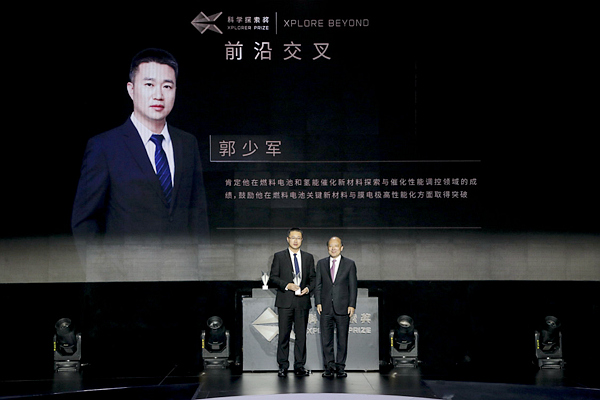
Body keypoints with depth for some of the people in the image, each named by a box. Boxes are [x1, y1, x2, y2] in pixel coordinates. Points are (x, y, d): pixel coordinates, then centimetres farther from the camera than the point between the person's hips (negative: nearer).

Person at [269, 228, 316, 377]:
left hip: (302, 301, 2)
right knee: (284, 335, -1)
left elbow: (313, 278, 14)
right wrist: (287, 285, -13)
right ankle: (283, 366, 6)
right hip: (285, 301, -2)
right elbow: (273, 277, 1)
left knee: (301, 334, 3)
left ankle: (299, 366, 10)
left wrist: (308, 288, -7)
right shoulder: (279, 256, 5)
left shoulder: (308, 257, 13)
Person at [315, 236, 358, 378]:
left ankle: (340, 367, 10)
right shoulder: (321, 263, 9)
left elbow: (353, 286, 3)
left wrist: (352, 305, -4)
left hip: (342, 307, -1)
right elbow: (318, 285, 9)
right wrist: (318, 302, -1)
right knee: (326, 339, 3)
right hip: (326, 307, 2)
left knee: (342, 339, 3)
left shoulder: (350, 264, 4)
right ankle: (329, 366, 12)